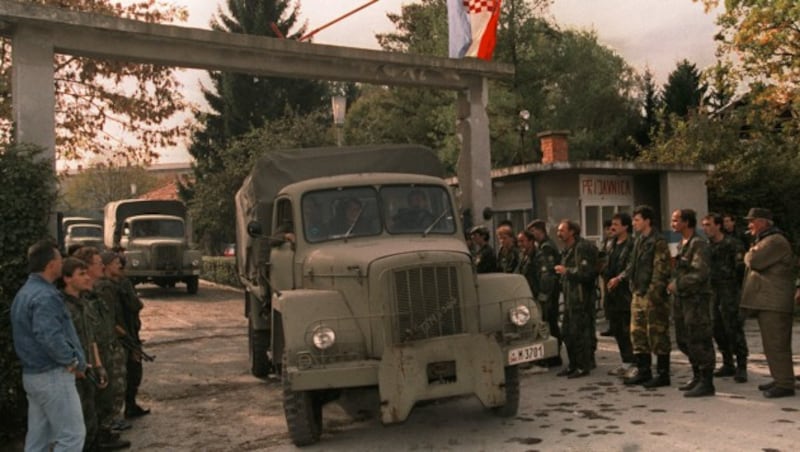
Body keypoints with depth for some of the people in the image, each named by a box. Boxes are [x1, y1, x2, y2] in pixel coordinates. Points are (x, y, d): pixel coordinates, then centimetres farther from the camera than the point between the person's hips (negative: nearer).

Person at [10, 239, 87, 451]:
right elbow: (50, 337, -29)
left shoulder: (24, 292, 14)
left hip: (32, 374, 10)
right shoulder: (45, 296, -19)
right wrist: (74, 362, -15)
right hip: (53, 375, -10)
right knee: (72, 435, -4)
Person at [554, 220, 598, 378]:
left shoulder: (583, 248, -13)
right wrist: (562, 284, 13)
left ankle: (583, 366, 3)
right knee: (568, 332, 13)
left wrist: (566, 271, -14)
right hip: (569, 297, 10)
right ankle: (573, 364, 24)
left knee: (580, 332, -6)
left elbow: (586, 272, -21)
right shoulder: (567, 250, 18)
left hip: (581, 298, -10)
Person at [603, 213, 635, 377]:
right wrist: (607, 277, 8)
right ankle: (626, 362, 23)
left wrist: (618, 279, -18)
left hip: (626, 293, -9)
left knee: (628, 331, -6)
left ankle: (634, 363, 1)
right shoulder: (613, 245, 17)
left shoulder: (631, 245, -11)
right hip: (613, 295, 9)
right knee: (617, 330, 13)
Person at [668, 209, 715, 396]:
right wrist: (673, 285, 8)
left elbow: (700, 274, -21)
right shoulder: (682, 244, 15)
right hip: (682, 298, 9)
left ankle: (706, 383, 3)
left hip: (696, 298, -9)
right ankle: (697, 376, 29)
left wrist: (677, 284, -15)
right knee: (683, 340, 15)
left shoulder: (698, 244, -13)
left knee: (699, 342, -4)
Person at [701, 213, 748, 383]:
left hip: (730, 292, -7)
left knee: (734, 330, -6)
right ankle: (728, 365, 22)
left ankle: (741, 368, 2)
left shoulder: (732, 244, -9)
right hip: (714, 293, 7)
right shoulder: (707, 246, 12)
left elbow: (741, 267, -12)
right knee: (718, 330, 11)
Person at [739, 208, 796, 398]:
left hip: (774, 304, -11)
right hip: (765, 302, 11)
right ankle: (779, 379, 22)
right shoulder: (763, 241, 21)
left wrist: (749, 254, -2)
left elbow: (754, 262, -22)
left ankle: (785, 384, -6)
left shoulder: (776, 241, -14)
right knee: (771, 344, 15)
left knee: (776, 344, -9)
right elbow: (752, 264, 28)